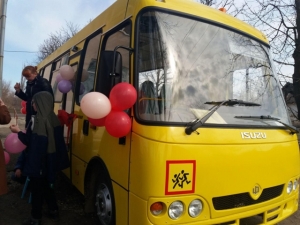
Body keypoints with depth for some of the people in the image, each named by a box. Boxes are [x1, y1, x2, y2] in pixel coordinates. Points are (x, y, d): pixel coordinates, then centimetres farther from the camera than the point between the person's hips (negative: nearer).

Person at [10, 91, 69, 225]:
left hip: (37, 161, -7)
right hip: (50, 160, 7)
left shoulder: (37, 120, -20)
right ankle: (53, 210, 33)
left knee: (36, 189, 6)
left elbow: (30, 141, -19)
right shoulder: (53, 118, 2)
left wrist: (18, 132, -7)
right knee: (47, 185, 22)